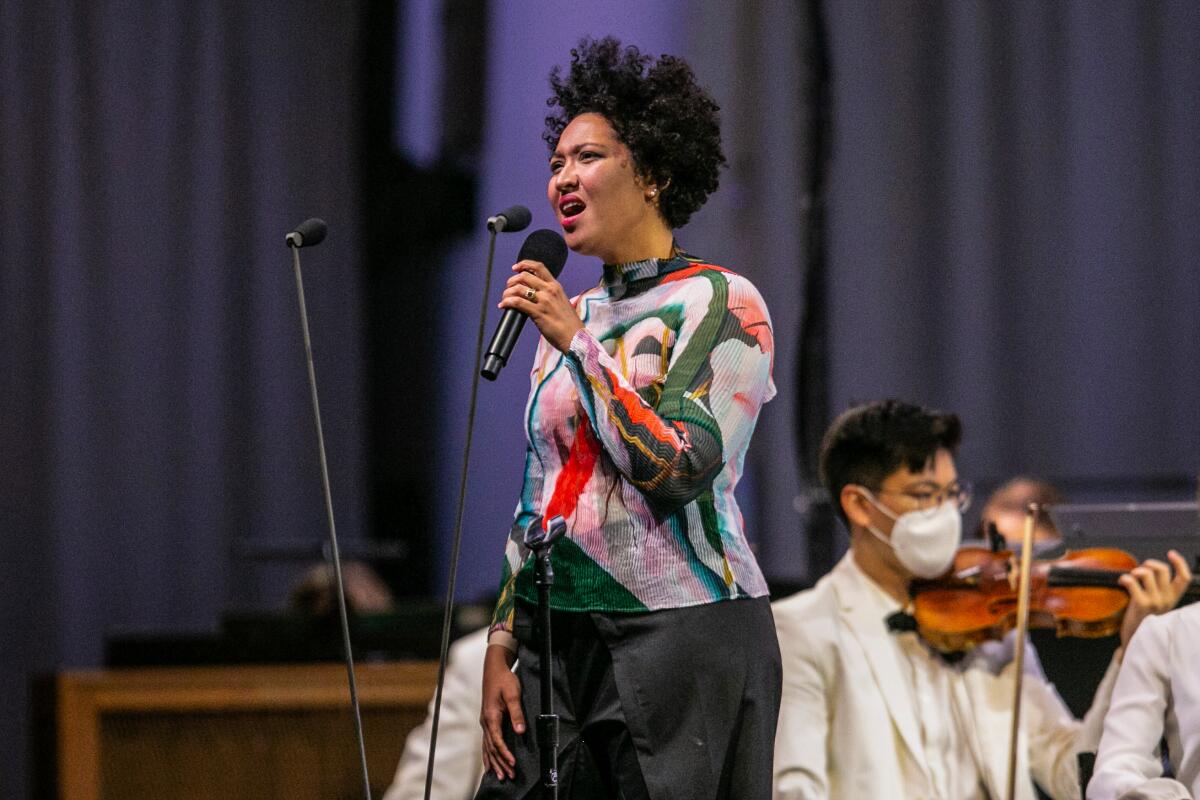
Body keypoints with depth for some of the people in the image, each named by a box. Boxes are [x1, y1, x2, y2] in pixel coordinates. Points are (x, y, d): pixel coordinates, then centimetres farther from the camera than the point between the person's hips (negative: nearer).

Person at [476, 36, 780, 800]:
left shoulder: (721, 304, -6)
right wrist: (503, 648, 9)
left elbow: (680, 472, -18)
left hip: (683, 635, -6)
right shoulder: (570, 314, 13)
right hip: (562, 643, 6)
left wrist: (576, 343, -14)